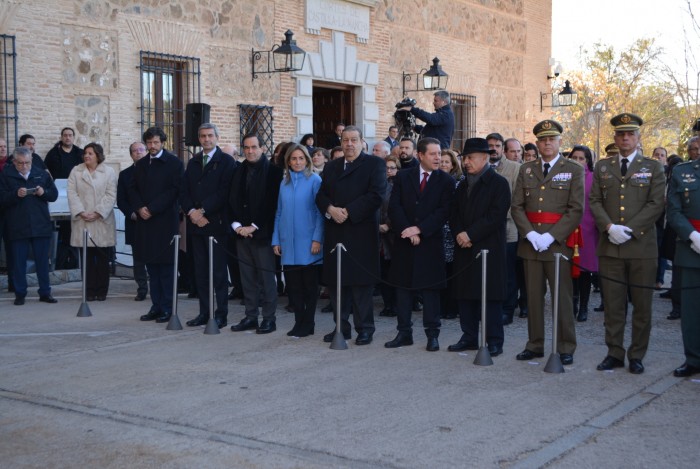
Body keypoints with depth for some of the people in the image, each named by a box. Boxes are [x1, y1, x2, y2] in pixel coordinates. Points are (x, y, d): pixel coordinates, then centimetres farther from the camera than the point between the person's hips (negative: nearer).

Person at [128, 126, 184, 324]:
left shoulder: (174, 163, -2)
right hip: (145, 221, 5)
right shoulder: (141, 164, 16)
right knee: (151, 266, 8)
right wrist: (139, 208, -4)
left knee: (166, 267, -2)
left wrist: (152, 209, -13)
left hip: (165, 221, -5)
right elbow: (132, 189, 15)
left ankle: (167, 308, 3)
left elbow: (174, 190, -10)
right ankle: (156, 306, 13)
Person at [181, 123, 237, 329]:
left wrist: (202, 211, -12)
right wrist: (191, 212, -5)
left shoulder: (226, 161, -1)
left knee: (218, 271, -4)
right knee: (200, 271, 6)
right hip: (196, 223, 5)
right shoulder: (193, 162, 18)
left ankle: (221, 314, 1)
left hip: (216, 224, -5)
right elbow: (184, 191, 12)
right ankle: (204, 312, 12)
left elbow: (224, 192, -10)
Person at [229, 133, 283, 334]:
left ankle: (269, 318, 6)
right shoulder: (239, 171, 13)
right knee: (247, 278, 9)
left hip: (262, 233, -5)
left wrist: (254, 226, -13)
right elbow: (233, 200, 12)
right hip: (242, 232, 5)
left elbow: (272, 203, -11)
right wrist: (237, 225, -3)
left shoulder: (273, 171, -5)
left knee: (266, 277, -1)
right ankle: (251, 316, 17)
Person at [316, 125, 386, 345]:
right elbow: (321, 195, 12)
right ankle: (341, 327, 16)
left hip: (361, 232, -5)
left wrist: (348, 212, -14)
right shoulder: (331, 166, 18)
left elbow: (376, 195, -10)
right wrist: (331, 209, -10)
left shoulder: (375, 164, 2)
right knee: (335, 282, 6)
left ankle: (364, 328, 8)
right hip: (335, 233, 5)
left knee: (361, 283, -2)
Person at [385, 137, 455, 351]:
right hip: (404, 241, 2)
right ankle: (404, 333, 14)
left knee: (431, 289, 2)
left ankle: (432, 334, 8)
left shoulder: (446, 181, 1)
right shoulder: (403, 177, 7)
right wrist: (407, 230, -13)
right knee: (403, 287, 6)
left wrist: (419, 229, -15)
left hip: (431, 242, -2)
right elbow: (394, 207, -1)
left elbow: (444, 211, -7)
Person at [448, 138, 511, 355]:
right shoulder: (463, 185, 18)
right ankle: (469, 337, 17)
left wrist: (470, 234, -16)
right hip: (464, 249, 6)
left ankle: (494, 341, 3)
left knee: (490, 295, -4)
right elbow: (454, 214, 15)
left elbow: (496, 215, -13)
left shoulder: (499, 183, -3)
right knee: (466, 294, 8)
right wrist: (459, 234, -5)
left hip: (489, 249, -6)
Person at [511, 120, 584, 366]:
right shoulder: (526, 170, 12)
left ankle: (566, 348, 8)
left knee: (562, 297, -1)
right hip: (530, 242, 3)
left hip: (558, 242, -3)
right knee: (533, 296, 8)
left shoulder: (574, 170, 2)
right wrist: (530, 234, -9)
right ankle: (535, 345, 17)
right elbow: (516, 206, 6)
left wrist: (550, 236, -14)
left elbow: (576, 210, -6)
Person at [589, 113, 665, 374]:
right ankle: (614, 353, 13)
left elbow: (656, 204, -4)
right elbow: (595, 201, 6)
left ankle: (637, 356, 13)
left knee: (642, 305, 3)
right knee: (612, 304, 4)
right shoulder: (602, 167, 12)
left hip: (642, 246, -2)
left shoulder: (653, 168, 5)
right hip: (610, 246, 2)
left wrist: (629, 230, -14)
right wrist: (609, 227, -11)